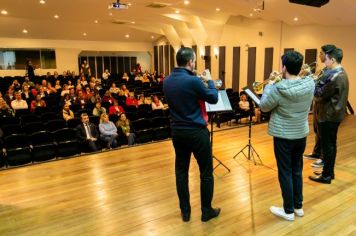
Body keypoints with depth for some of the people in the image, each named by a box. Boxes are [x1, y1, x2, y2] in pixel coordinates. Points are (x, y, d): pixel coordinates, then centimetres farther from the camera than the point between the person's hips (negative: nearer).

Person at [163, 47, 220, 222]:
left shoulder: (167, 81, 1)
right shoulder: (193, 81, -19)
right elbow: (213, 98, -6)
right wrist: (209, 80, 9)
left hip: (177, 131, 6)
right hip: (197, 132, -6)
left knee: (181, 171, 14)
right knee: (206, 172, 10)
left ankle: (185, 211, 25)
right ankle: (207, 211, 23)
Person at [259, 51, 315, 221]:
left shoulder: (278, 89, -23)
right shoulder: (310, 84, -7)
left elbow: (264, 107, -7)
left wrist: (269, 85, 3)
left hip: (283, 136, -5)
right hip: (301, 134, 6)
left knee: (285, 173, 8)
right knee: (297, 170, 19)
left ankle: (288, 211, 21)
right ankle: (298, 206, 33)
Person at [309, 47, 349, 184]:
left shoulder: (335, 76, -22)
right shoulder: (341, 73, 11)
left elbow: (320, 94, -18)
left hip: (329, 116, -10)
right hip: (334, 114, 10)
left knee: (327, 146, -1)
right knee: (330, 145, 17)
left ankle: (326, 176, 9)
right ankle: (329, 172, 28)